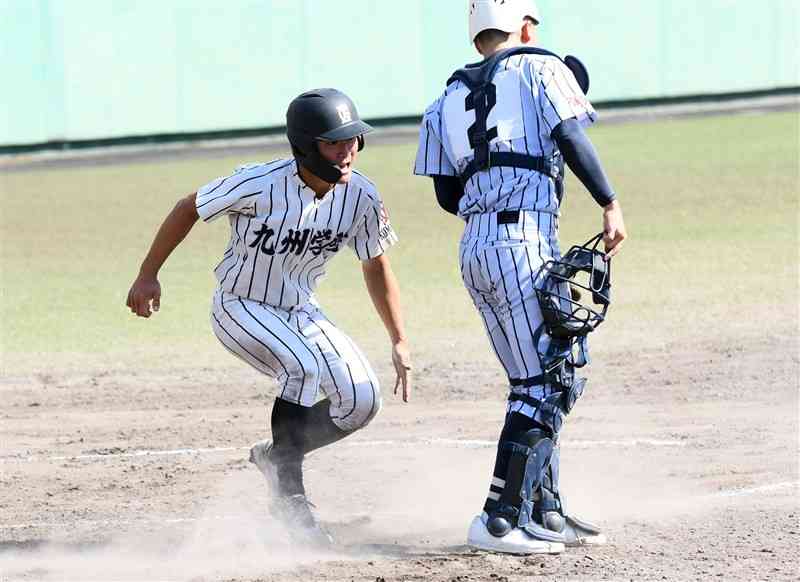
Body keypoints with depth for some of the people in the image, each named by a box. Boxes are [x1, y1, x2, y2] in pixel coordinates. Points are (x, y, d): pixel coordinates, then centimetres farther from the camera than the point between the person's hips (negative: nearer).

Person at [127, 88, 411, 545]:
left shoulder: (361, 197, -13)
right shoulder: (259, 186, -28)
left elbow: (377, 268, 3)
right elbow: (189, 208, -12)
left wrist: (401, 343, 0)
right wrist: (148, 275, -6)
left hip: (300, 312, 6)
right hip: (240, 308, -6)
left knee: (362, 401, -8)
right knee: (305, 366, -32)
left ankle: (277, 456, 16)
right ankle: (289, 494, -17)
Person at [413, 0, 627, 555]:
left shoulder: (448, 101, 19)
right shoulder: (539, 67, 6)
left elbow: (448, 195, 15)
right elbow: (572, 138, -9)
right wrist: (611, 206, -9)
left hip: (474, 249, 7)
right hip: (525, 241, -7)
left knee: (541, 380, 15)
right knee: (544, 384, -6)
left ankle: (545, 513, 15)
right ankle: (501, 519, -13)